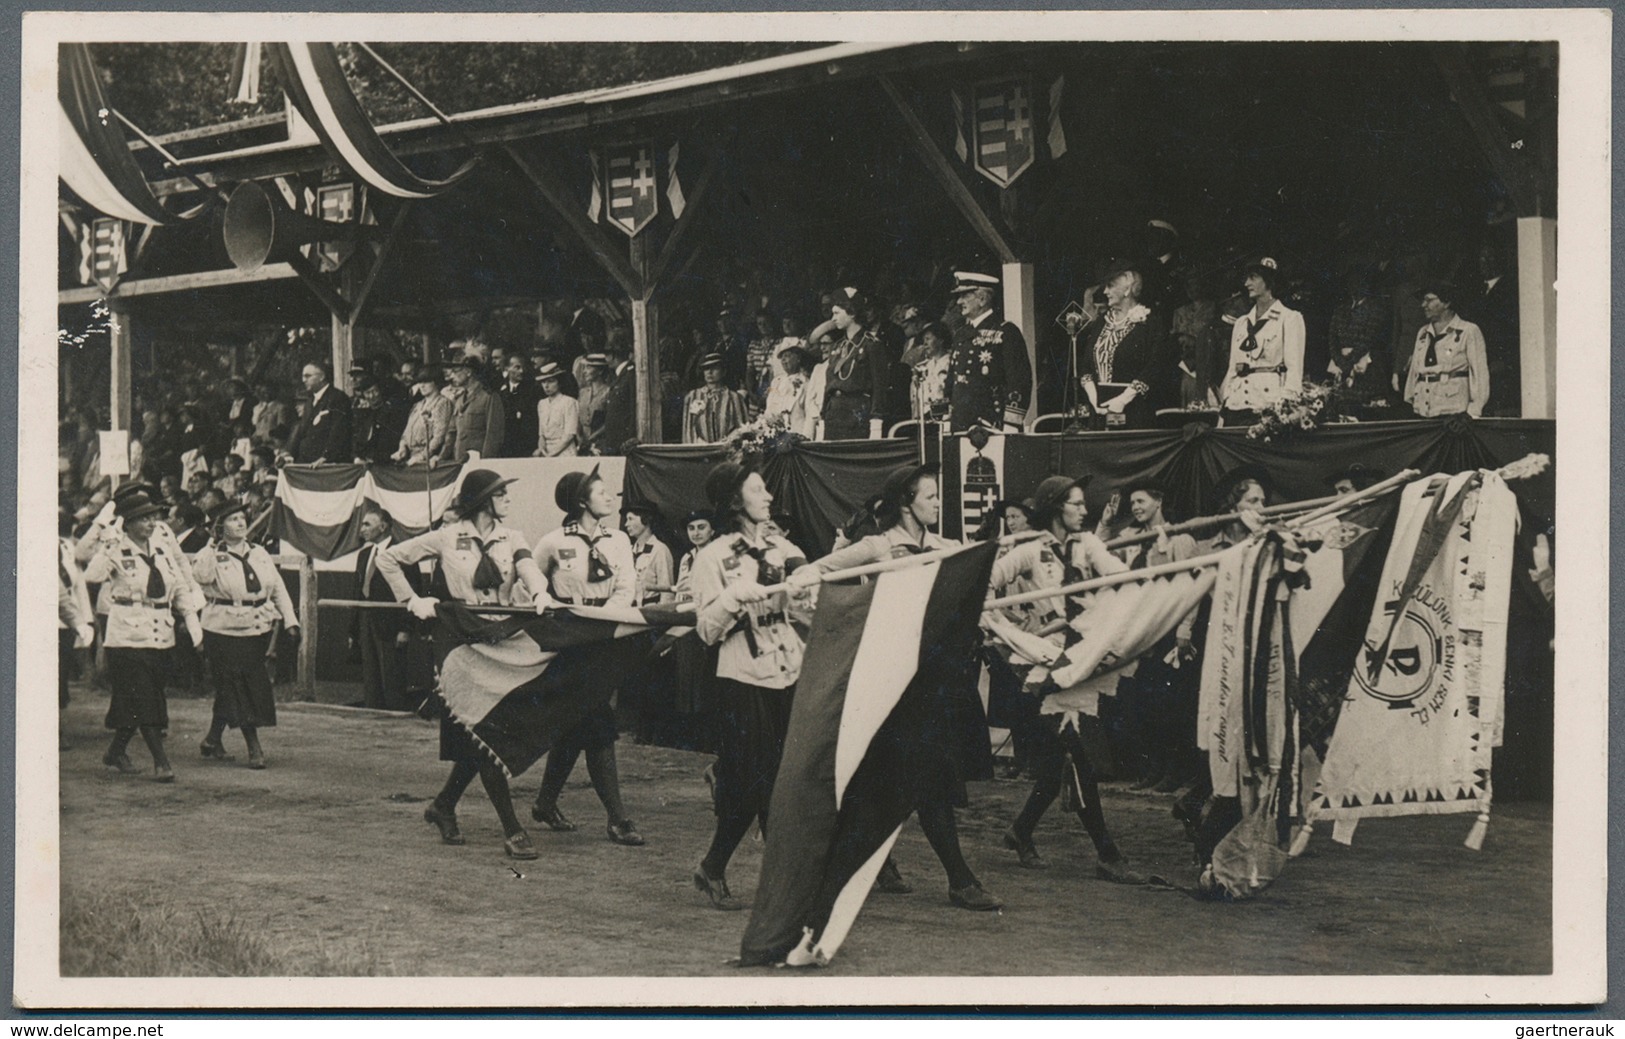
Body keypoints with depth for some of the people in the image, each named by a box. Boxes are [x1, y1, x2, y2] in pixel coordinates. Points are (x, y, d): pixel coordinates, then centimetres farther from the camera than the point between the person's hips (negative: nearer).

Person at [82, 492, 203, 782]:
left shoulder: (164, 552, 11)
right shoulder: (116, 552, -7)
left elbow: (181, 588, 16)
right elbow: (92, 575, -25)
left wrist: (192, 619, 6)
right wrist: (105, 547, -32)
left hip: (160, 636, 6)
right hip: (127, 635, -6)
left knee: (144, 700, 12)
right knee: (142, 700, -8)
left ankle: (116, 750, 31)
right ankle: (160, 761, -8)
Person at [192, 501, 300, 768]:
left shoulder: (260, 554, 11)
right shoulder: (211, 555, -4)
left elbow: (278, 588, 14)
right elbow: (199, 576, -25)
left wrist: (290, 620, 7)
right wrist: (213, 550, -23)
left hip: (259, 629, 5)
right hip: (224, 630, -5)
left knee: (230, 689, 12)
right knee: (240, 688, -6)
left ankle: (213, 740, 27)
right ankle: (254, 749, -4)